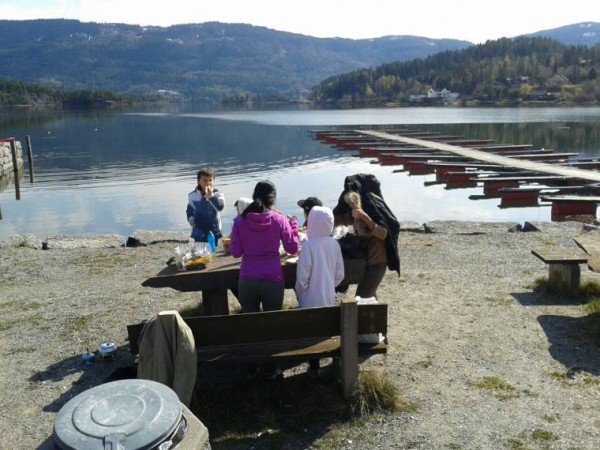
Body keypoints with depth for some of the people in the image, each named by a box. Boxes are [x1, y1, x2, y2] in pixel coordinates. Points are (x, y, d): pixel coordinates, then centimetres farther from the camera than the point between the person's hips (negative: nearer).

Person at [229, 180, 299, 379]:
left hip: (247, 280, 1)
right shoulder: (279, 220, -7)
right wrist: (293, 225, 14)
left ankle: (251, 368, 25)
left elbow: (235, 252, 0)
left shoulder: (240, 221, -4)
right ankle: (271, 368, 22)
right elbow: (292, 248, 2)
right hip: (273, 280, -1)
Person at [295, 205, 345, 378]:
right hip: (329, 298, 5)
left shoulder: (309, 246, -21)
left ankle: (314, 369, 19)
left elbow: (302, 277, -18)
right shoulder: (334, 244, -4)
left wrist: (299, 293, -1)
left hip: (311, 300, -5)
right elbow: (340, 274, 3)